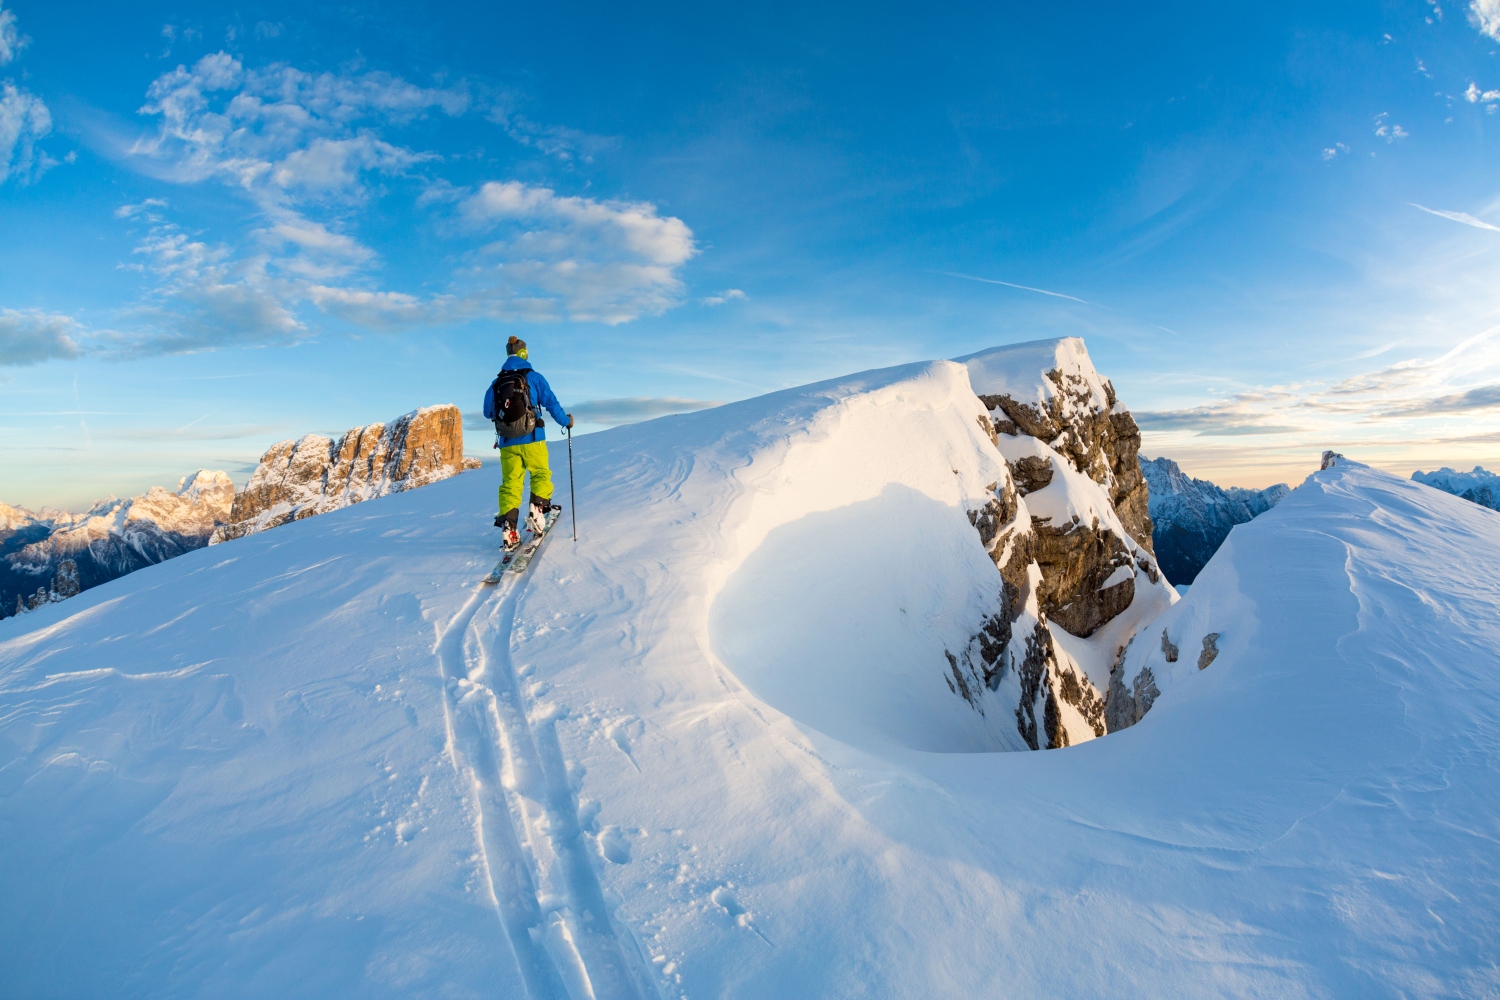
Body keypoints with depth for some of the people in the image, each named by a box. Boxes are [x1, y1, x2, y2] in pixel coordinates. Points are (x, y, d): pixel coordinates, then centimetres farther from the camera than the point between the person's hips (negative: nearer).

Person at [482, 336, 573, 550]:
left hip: (507, 443, 3)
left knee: (510, 483, 6)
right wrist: (566, 421, 12)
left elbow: (487, 411, 14)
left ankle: (508, 526, -4)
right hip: (532, 439, -3)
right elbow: (551, 402, -3)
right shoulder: (534, 377, -3)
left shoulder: (496, 382, 7)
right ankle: (537, 511, -6)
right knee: (541, 474, 13)